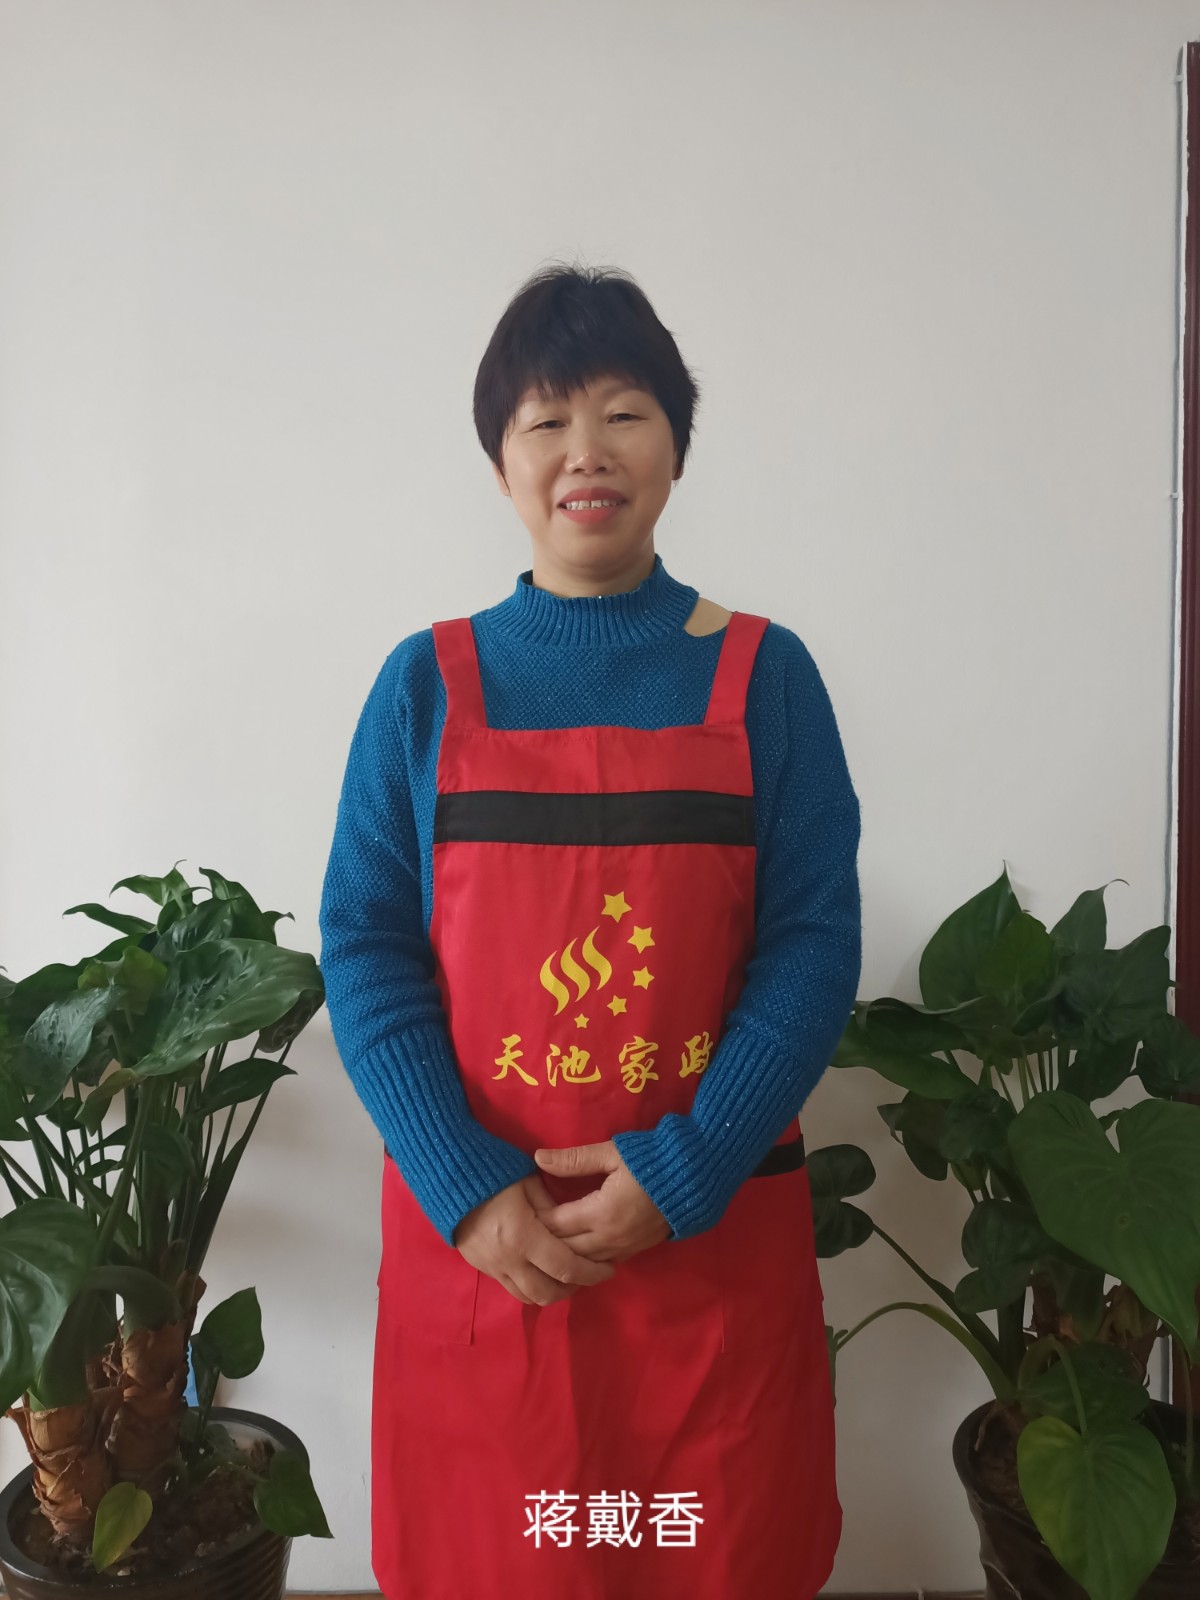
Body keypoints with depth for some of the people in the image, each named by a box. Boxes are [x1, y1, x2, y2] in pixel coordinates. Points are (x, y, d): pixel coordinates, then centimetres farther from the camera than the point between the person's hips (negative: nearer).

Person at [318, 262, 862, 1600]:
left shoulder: (762, 676, -1)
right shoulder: (427, 683, 1)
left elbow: (814, 946, -4)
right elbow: (364, 949, -2)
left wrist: (685, 1169, -13)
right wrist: (468, 1187, -12)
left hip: (718, 1238, 0)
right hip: (475, 1244, 1)